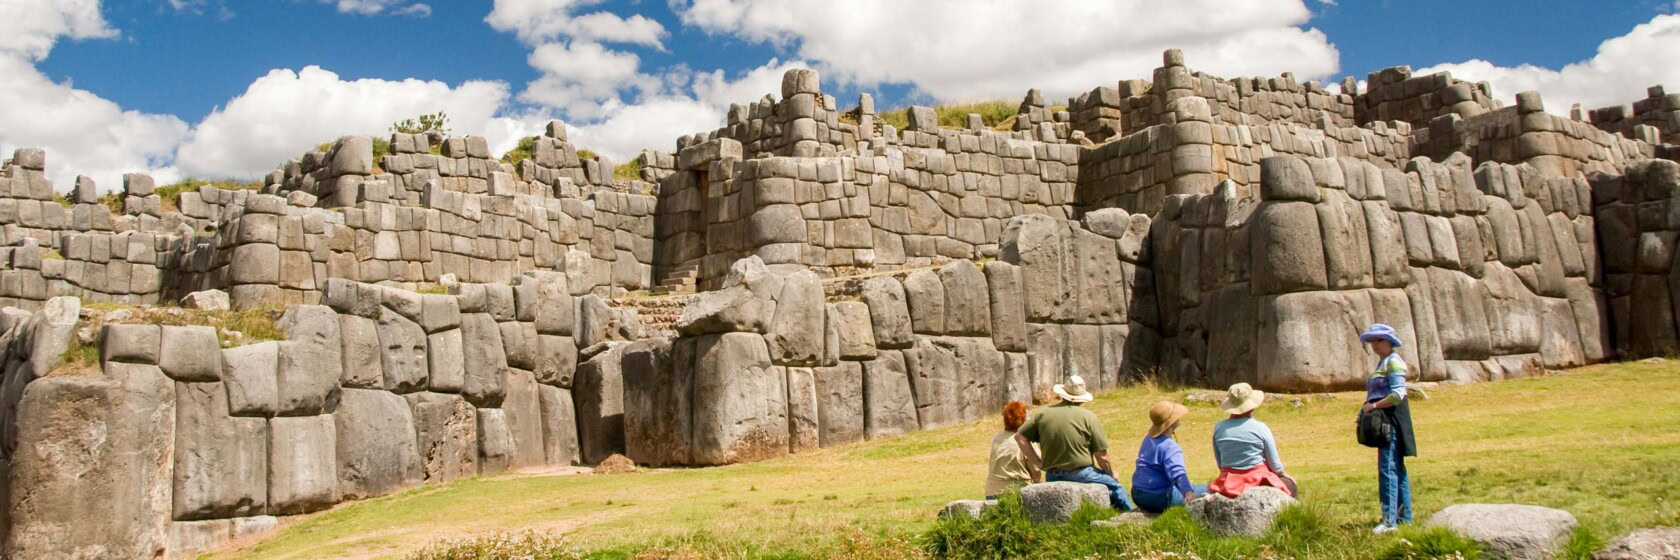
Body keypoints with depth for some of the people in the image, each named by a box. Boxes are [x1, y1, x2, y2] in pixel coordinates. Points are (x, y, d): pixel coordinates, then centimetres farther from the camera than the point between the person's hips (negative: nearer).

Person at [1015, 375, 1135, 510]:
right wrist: (1111, 473, 15)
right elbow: (1102, 456, -4)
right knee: (1115, 487, 18)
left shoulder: (1044, 414, 5)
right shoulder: (1089, 418, -5)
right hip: (1081, 473, -4)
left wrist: (1039, 461, 10)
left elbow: (1020, 437, 7)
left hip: (1053, 479, 4)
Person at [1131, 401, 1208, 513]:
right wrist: (1188, 492, -45)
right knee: (1207, 490, -8)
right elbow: (1177, 473, -32)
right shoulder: (1169, 446, -18)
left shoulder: (1148, 440, 10)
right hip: (1158, 498, -9)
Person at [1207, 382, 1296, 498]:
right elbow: (1275, 465, -2)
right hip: (1258, 480, -2)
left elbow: (1219, 463, 7)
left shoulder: (1219, 428, -2)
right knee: (1290, 484, 22)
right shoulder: (1261, 428, -10)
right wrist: (1282, 473, 20)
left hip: (1229, 483, 2)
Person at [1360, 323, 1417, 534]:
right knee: (1397, 469, 13)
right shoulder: (1382, 363, 20)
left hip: (1392, 419, -10)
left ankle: (1390, 520, -16)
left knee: (1388, 468, -14)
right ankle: (1405, 517, 19)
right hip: (1383, 421, 10)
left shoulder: (1393, 362, -10)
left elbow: (1398, 394, -19)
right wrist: (1369, 407, 8)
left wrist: (1374, 406, -15)